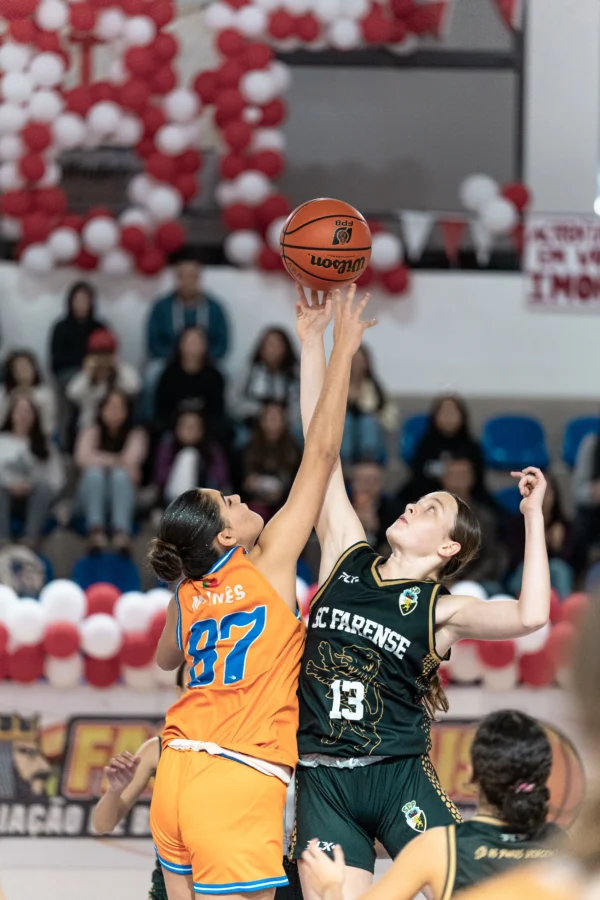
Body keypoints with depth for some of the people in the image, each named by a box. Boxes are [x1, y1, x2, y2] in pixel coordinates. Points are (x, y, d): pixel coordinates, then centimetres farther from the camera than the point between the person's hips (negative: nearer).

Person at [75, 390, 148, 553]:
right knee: (94, 472, -31)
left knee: (120, 475, -33)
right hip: (91, 495, 0)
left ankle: (122, 532, -51)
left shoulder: (136, 434, 5)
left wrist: (101, 459, -13)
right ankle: (96, 531, -46)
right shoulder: (92, 432, 7)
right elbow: (83, 458, -12)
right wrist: (117, 461, -15)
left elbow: (131, 460, -15)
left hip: (123, 495, 0)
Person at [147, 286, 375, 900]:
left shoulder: (186, 593, 13)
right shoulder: (269, 563, -2)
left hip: (176, 776, 7)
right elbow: (321, 453, -2)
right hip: (238, 785, -7)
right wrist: (343, 349, 3)